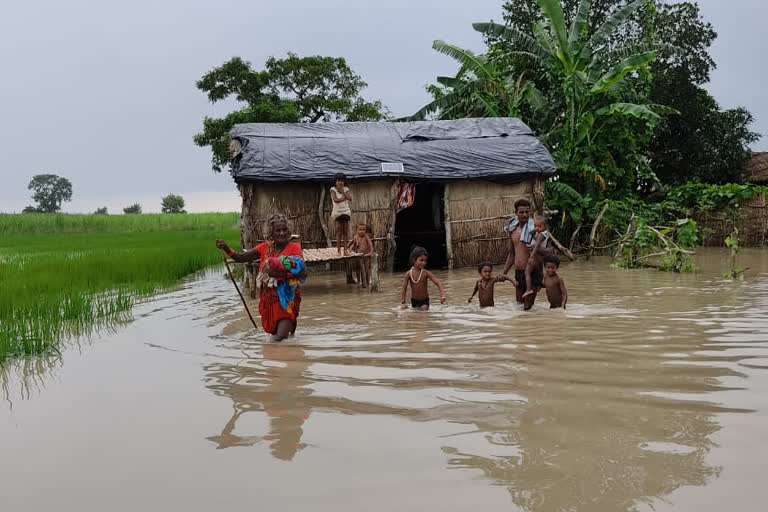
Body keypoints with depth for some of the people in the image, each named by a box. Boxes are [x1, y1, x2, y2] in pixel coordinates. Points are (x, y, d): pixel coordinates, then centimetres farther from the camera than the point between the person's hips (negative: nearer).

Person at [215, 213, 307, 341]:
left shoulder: (294, 247, -10)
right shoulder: (265, 247, 3)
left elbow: (303, 273, -19)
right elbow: (240, 258, 2)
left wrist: (283, 273, -32)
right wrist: (226, 249, -14)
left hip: (286, 298, -4)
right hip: (268, 298, 5)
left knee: (280, 337, -15)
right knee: (272, 331, 17)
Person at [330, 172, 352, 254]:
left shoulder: (346, 189, 8)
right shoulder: (333, 189, -3)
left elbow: (350, 198, -6)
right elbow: (335, 200, -16)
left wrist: (342, 192, -10)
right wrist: (344, 198, -9)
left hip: (346, 211, 4)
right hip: (337, 212, -4)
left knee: (345, 232, 1)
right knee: (339, 232, -6)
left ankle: (345, 249, 3)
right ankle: (339, 250, -3)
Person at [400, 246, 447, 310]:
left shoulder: (426, 273, -13)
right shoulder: (408, 274, -9)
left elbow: (438, 283, -18)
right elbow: (404, 289, -6)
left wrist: (442, 295, -32)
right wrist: (403, 303, -14)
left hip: (424, 301, -2)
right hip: (414, 301, 2)